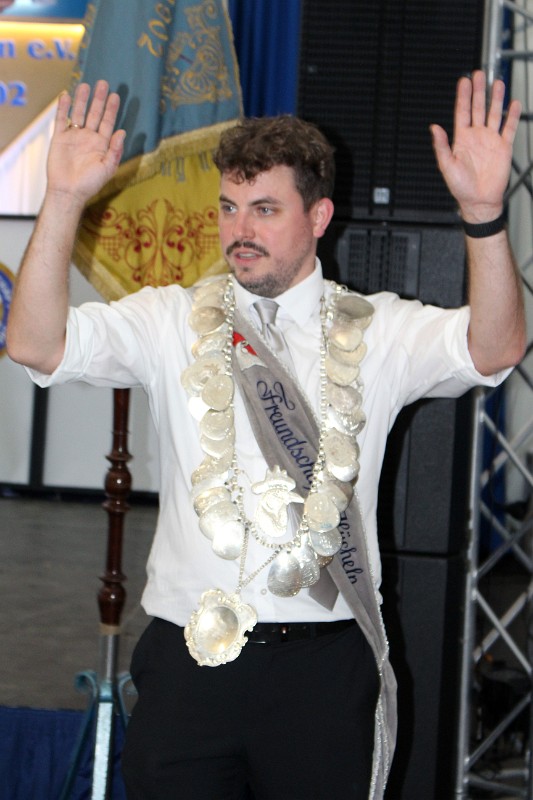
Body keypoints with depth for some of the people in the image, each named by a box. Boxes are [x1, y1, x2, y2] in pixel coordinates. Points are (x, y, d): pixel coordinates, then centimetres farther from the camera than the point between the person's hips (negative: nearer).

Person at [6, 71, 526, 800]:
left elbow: (494, 351, -12)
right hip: (189, 657, 1)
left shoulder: (375, 332, 5)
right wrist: (65, 200, -17)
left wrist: (484, 213, -28)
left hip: (324, 664, -1)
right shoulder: (173, 322, 7)